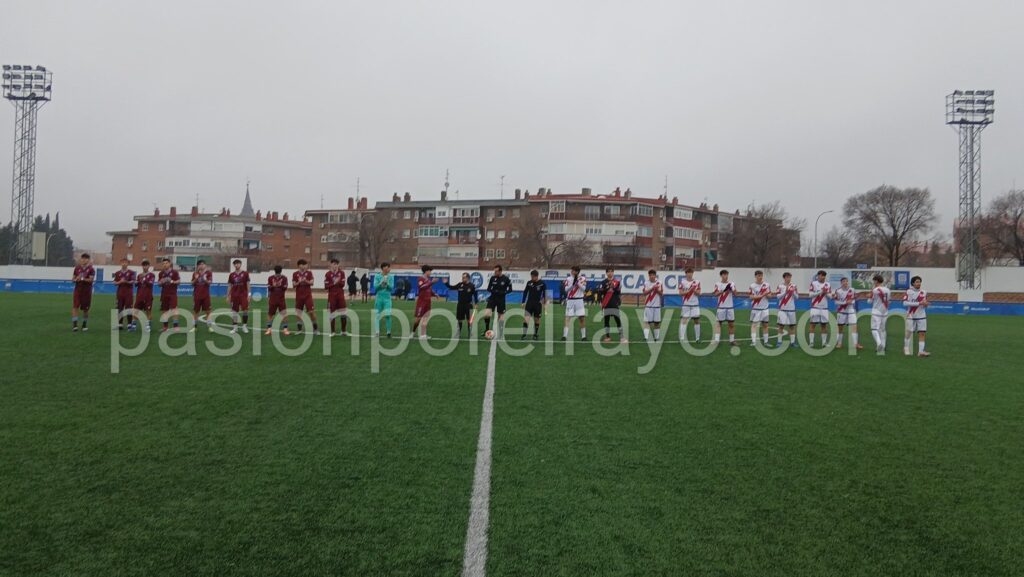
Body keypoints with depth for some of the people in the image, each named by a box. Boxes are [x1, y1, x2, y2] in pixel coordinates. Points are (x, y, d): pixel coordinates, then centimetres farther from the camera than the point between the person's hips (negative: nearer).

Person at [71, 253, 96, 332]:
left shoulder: (91, 269, -2)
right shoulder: (77, 268, 7)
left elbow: (91, 279, -15)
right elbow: (73, 279, 9)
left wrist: (82, 279, -28)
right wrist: (76, 279, -13)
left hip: (87, 291, -2)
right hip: (78, 290, 2)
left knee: (85, 309, 6)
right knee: (75, 307, -11)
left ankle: (84, 325, 20)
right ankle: (74, 324, -14)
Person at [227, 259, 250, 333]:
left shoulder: (245, 273, 1)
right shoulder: (231, 275, 7)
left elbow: (248, 285, 2)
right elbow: (229, 286, 10)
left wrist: (248, 295, -4)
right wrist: (228, 296, 6)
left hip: (243, 295, -2)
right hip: (234, 295, 2)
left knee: (245, 310, -8)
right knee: (234, 311, 3)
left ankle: (244, 326, 5)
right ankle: (235, 327, 11)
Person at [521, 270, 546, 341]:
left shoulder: (542, 283, -5)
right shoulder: (529, 283, 1)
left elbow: (545, 293, 1)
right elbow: (525, 292, 10)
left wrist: (543, 302, -4)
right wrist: (523, 302, 7)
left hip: (538, 304, -1)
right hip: (529, 303, 1)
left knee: (537, 319, 9)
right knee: (526, 318, -12)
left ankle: (536, 334, 24)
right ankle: (524, 335, -12)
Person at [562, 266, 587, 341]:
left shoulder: (583, 278, 4)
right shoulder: (568, 279, 6)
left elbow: (583, 289, -7)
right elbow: (566, 289, -4)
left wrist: (578, 282, -17)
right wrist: (573, 283, -15)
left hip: (579, 300, 0)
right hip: (570, 300, 0)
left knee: (582, 318, 0)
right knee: (568, 318, -5)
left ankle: (583, 336, 9)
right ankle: (564, 335, -9)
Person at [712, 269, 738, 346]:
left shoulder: (731, 284, 6)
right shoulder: (717, 284, 0)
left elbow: (735, 293, -7)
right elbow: (715, 294, -13)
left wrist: (732, 289, -26)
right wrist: (723, 290, -27)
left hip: (730, 307, 3)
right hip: (721, 307, -3)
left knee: (732, 324, 5)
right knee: (719, 323, -2)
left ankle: (732, 340, 14)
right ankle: (717, 340, -3)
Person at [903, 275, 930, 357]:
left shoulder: (924, 293, 8)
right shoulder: (909, 292, -5)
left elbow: (925, 304, 19)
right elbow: (905, 303, -17)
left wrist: (925, 303, -6)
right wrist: (919, 303, -20)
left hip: (922, 316, 4)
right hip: (911, 316, -4)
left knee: (922, 333, -3)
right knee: (909, 332, 3)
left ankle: (921, 351, -4)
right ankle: (906, 349, 21)